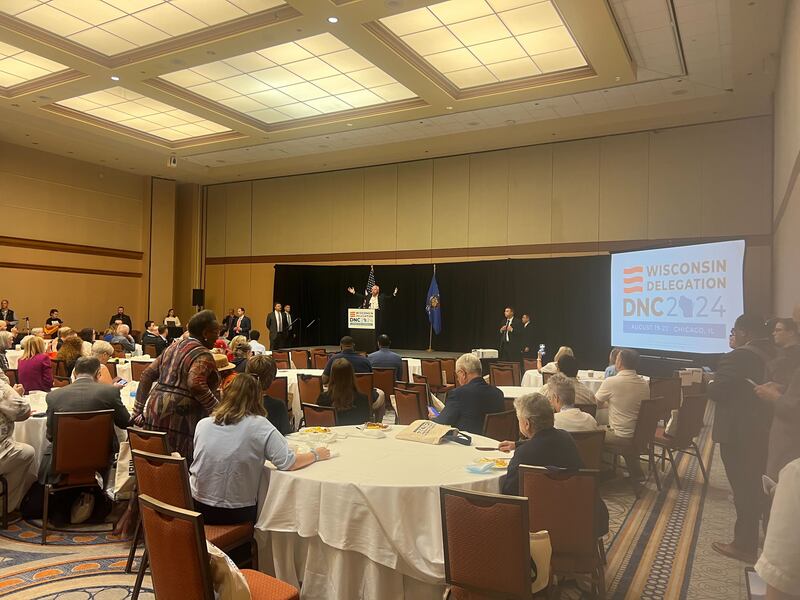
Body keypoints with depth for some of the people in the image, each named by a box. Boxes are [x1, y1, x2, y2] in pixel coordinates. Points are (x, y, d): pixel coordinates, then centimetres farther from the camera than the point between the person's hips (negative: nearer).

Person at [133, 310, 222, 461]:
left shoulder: (174, 347, 17)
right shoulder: (202, 355, -9)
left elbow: (147, 375, 17)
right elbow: (195, 385, -26)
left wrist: (138, 409, 18)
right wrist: (217, 410, -19)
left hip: (154, 414, 8)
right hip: (179, 418, -8)